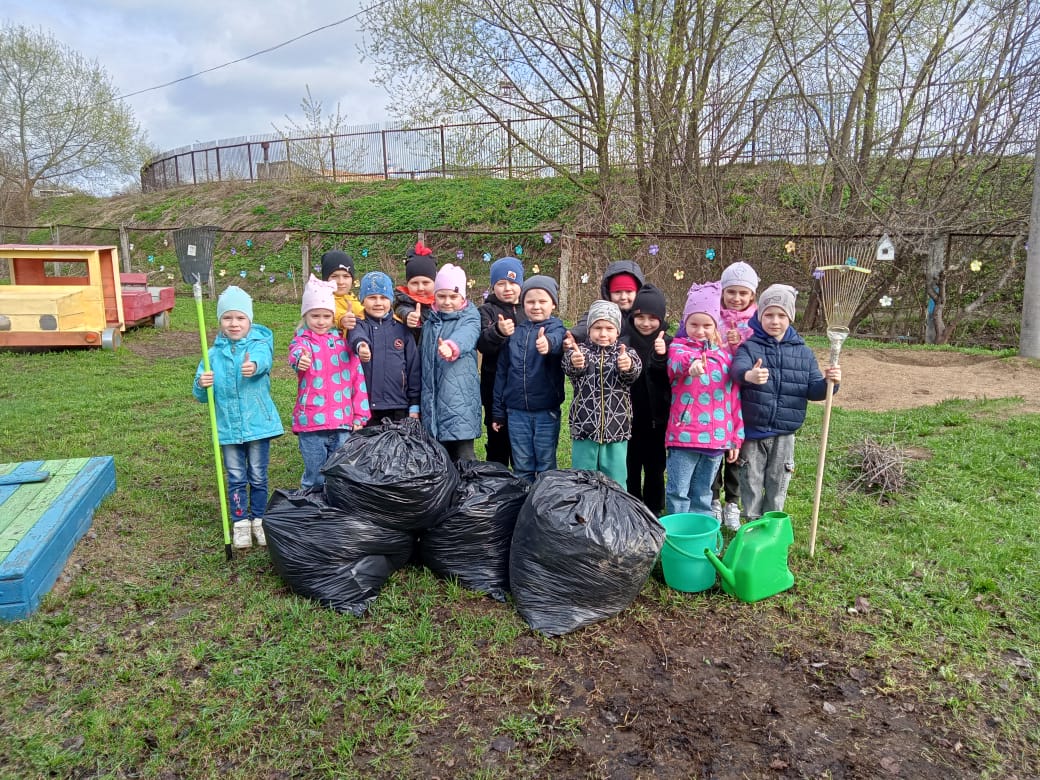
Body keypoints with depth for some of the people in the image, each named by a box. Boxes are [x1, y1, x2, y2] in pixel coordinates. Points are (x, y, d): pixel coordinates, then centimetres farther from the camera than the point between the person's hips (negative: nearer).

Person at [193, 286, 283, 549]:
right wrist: (201, 385, -19)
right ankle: (240, 523, 25)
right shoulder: (214, 354, 2)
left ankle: (259, 520, 27)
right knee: (236, 479, 12)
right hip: (228, 427, 2)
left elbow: (263, 358, -34)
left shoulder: (259, 344, -7)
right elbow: (201, 396, 5)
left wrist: (254, 366, -58)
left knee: (258, 477, 10)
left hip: (258, 425, -2)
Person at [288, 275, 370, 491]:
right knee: (315, 478, 5)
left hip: (342, 422, 3)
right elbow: (296, 353, -26)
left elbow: (358, 380, 10)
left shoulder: (343, 343, 10)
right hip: (311, 423, -3)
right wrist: (300, 360, -51)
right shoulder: (302, 340, 0)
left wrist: (360, 416, 5)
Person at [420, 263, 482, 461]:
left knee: (464, 459, -5)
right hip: (432, 400, 5)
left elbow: (465, 337, -25)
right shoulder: (429, 321, 16)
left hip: (460, 401, -5)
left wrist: (452, 347, -49)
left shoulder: (470, 319, -1)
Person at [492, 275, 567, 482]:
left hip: (546, 411, -3)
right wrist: (498, 410, 10)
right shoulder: (514, 331, 6)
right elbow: (501, 372, 10)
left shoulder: (556, 328, -3)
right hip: (516, 411, 3)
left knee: (546, 466, 9)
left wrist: (548, 343, -54)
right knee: (521, 467, 12)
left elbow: (557, 341, -30)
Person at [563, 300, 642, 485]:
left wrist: (628, 366, -44)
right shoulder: (581, 351, 1)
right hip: (584, 428, 0)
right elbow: (569, 367, -21)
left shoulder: (625, 354, 3)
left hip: (616, 430, 1)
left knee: (616, 482, 10)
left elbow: (635, 370, -19)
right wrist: (574, 362, -46)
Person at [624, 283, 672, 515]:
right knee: (630, 469, 12)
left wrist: (662, 358, -28)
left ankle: (653, 512, 28)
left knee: (655, 469, 13)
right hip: (629, 417, 0)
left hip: (656, 419, 0)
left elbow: (672, 381, -14)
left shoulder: (668, 343, -4)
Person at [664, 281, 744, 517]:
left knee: (703, 493, 16)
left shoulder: (725, 355, 11)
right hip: (684, 435, -3)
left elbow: (735, 399, 12)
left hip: (717, 437, 4)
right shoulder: (679, 346, -1)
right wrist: (692, 361, -52)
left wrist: (736, 437, 10)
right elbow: (677, 360, -28)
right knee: (678, 492, 1)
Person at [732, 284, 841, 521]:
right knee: (751, 483, 11)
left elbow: (813, 390, 2)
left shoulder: (803, 353, 2)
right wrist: (749, 375, -53)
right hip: (752, 432, -2)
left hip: (784, 434, 2)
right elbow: (738, 367, -30)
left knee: (777, 486, 14)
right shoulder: (749, 347, -8)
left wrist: (828, 382, -20)